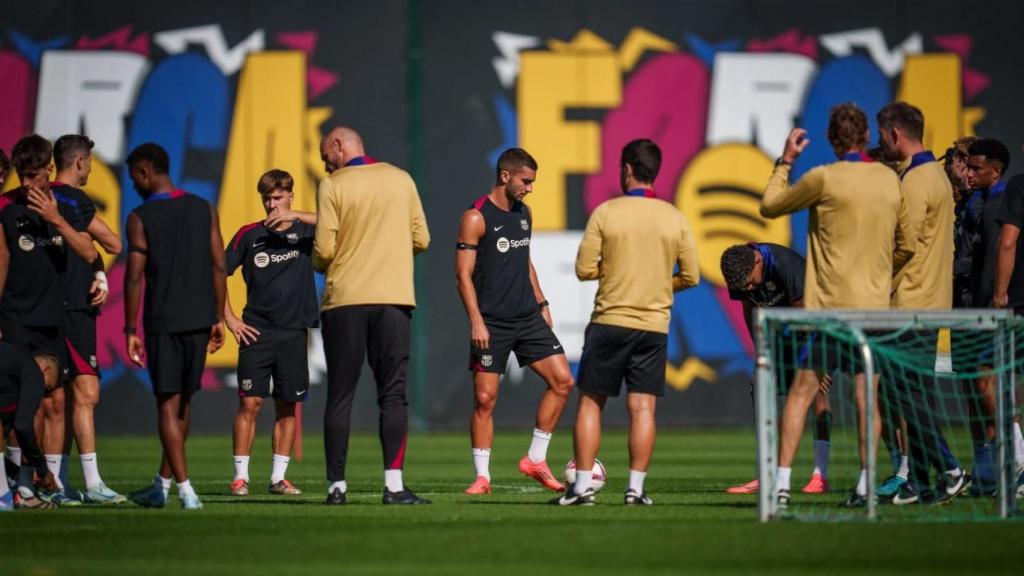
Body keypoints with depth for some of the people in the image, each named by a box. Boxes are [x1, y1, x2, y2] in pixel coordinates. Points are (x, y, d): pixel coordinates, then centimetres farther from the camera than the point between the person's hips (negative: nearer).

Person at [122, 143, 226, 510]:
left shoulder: (141, 218, -6)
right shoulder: (204, 210, 6)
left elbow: (134, 278, -9)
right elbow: (218, 268, 5)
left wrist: (130, 331, -4)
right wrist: (218, 320, 11)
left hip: (162, 321, -4)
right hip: (199, 319, 4)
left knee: (168, 405, -2)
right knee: (183, 402, 15)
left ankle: (186, 490, -12)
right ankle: (162, 485, 23)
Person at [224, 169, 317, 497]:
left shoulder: (304, 232, 4)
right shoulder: (250, 234, 3)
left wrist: (295, 216, -22)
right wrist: (228, 318, 0)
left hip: (294, 333, 1)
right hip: (256, 332, -1)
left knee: (288, 406, 4)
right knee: (250, 403, -6)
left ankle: (279, 478, 10)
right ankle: (240, 476, -2)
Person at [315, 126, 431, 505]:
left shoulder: (332, 186, -2)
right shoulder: (400, 179, 8)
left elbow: (323, 251, -6)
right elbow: (421, 239, 9)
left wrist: (319, 263, 16)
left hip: (343, 302, -2)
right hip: (393, 299, 2)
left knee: (339, 397, 4)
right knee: (393, 395, 1)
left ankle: (336, 485, 4)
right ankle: (394, 485, -8)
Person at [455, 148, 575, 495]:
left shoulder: (524, 213, 12)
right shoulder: (476, 218, -9)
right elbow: (464, 274, -11)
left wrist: (541, 303, 18)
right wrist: (476, 322, -18)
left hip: (528, 318, 6)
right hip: (492, 323, -6)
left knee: (562, 381, -3)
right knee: (485, 398, -5)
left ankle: (536, 460, 7)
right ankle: (482, 476, 3)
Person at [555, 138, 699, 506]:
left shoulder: (605, 213, -5)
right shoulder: (675, 219, 2)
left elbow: (584, 269, -4)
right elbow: (691, 277, 5)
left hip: (609, 323, -2)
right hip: (654, 325, 2)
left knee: (590, 403, 6)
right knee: (643, 408, 2)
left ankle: (583, 485, 3)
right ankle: (636, 487, -2)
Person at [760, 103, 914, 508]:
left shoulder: (824, 179, -9)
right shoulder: (890, 180, 6)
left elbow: (770, 206, 4)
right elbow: (905, 247, 14)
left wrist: (785, 161, 15)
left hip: (828, 306, -4)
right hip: (875, 306, 4)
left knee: (801, 391, 2)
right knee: (866, 395, 6)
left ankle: (782, 481, -2)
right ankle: (865, 483, 0)